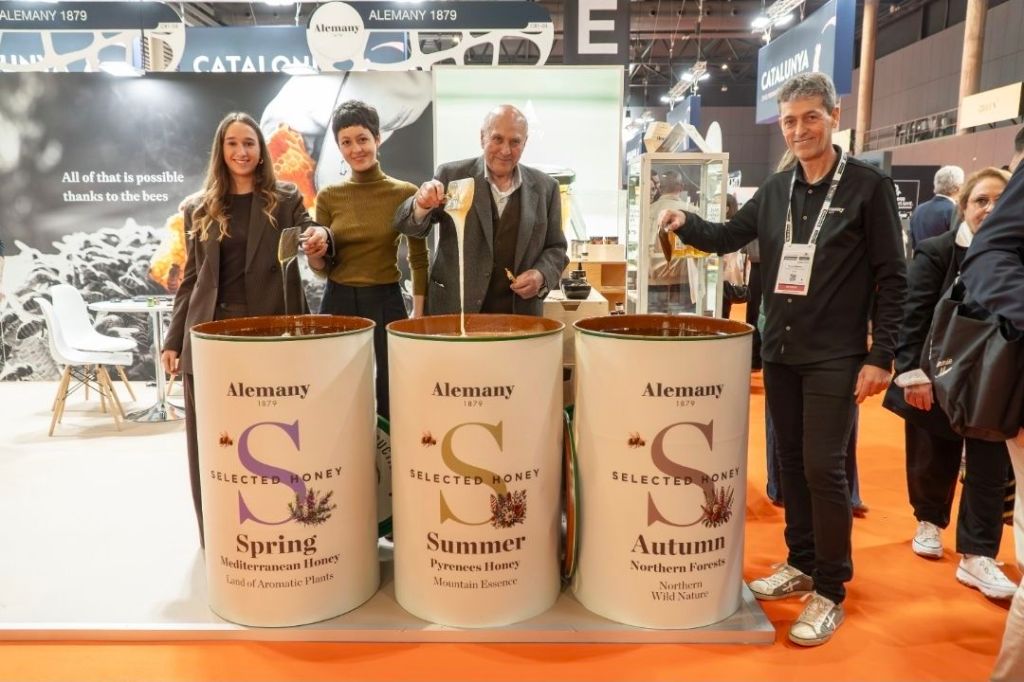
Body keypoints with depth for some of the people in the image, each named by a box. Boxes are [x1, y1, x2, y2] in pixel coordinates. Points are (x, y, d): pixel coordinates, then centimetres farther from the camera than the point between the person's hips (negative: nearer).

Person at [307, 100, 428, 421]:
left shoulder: (405, 193, -3)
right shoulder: (329, 196, 3)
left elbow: (419, 260, 3)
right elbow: (322, 268, 6)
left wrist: (418, 314, -1)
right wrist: (314, 254, -16)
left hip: (386, 303, -2)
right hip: (338, 303, 2)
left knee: (391, 397, 4)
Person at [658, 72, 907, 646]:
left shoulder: (869, 186, -6)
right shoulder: (776, 190, 9)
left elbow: (892, 277, -7)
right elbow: (728, 237, 17)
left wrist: (881, 356, -13)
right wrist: (687, 225, -5)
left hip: (835, 357, -5)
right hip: (779, 351, 5)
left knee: (823, 467, -4)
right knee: (792, 462, 13)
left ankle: (830, 593, 11)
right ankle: (802, 564, 29)